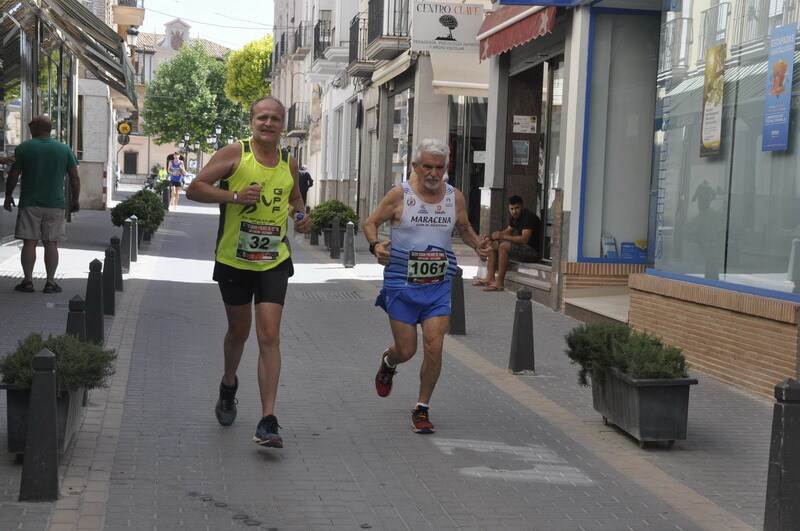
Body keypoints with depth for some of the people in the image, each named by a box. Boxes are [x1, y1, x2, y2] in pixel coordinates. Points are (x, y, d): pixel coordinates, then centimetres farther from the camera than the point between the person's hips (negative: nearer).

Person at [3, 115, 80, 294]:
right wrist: (75, 200, 15)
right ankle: (50, 282, 2)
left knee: (29, 242, 3)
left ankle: (28, 281, 3)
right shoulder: (64, 149, 4)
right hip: (55, 204, 1)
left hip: (29, 204, -1)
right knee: (51, 243, 3)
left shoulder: (23, 148, -2)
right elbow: (75, 178, 5)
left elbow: (13, 175, 0)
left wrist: (8, 196, 12)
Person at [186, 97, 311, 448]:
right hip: (233, 261, -1)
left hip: (274, 262, 1)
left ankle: (268, 421, -9)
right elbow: (195, 189, -10)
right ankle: (228, 385, 47)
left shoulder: (289, 163, 6)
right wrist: (235, 196, -22)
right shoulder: (234, 154, -6)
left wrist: (300, 217, 2)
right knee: (239, 331, 15)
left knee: (269, 336, -9)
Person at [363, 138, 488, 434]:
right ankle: (387, 363, 42)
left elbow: (464, 227, 23)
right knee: (406, 350, 2)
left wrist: (477, 245, 3)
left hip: (438, 286, 2)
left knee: (434, 348, -8)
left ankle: (422, 409, 9)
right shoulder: (400, 194, -5)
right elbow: (370, 223, 3)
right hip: (402, 284, -2)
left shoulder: (455, 198, 5)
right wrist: (375, 245, -17)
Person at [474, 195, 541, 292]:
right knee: (493, 244, 7)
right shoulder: (515, 217, 11)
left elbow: (524, 239, -27)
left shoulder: (529, 217, -18)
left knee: (503, 246, -29)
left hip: (533, 250, -10)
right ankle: (490, 278, -1)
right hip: (522, 247, 10)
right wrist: (497, 234, 3)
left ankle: (500, 283, -27)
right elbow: (508, 231, 25)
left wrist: (503, 236, -25)